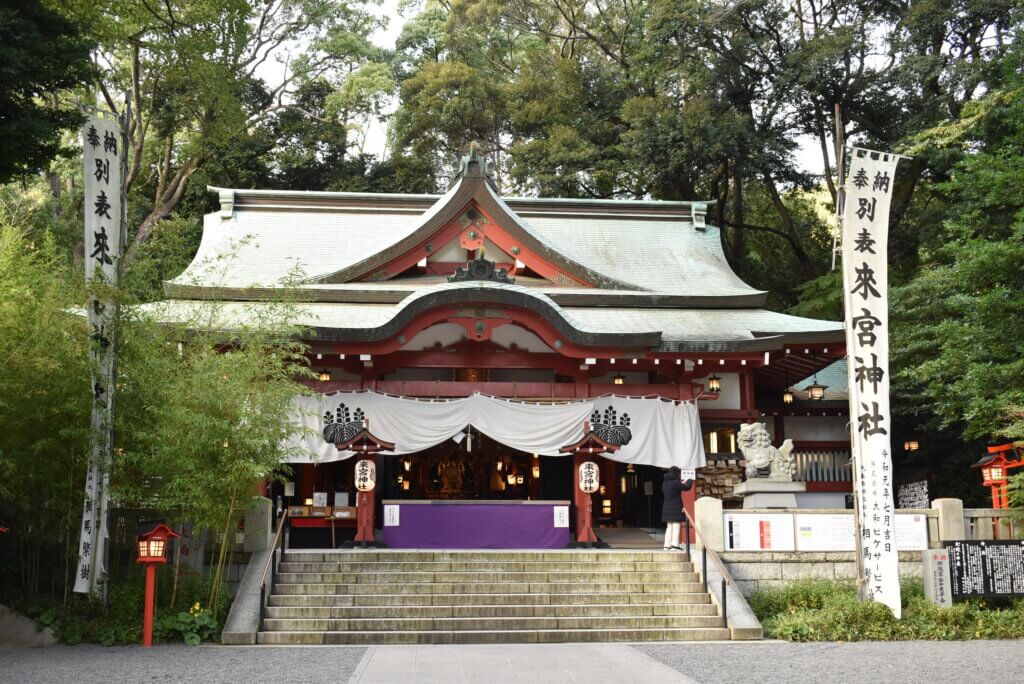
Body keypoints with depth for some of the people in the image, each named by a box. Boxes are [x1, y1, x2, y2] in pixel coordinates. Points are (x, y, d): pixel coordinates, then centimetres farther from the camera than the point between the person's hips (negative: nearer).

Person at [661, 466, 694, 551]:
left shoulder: (665, 483, 11)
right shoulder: (675, 483, -14)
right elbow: (687, 487, -8)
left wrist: (681, 483, 31)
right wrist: (690, 480, 11)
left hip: (667, 508, 8)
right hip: (675, 508, -8)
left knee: (669, 527, 11)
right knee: (676, 526, -5)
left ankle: (667, 545, 9)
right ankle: (675, 544, -10)